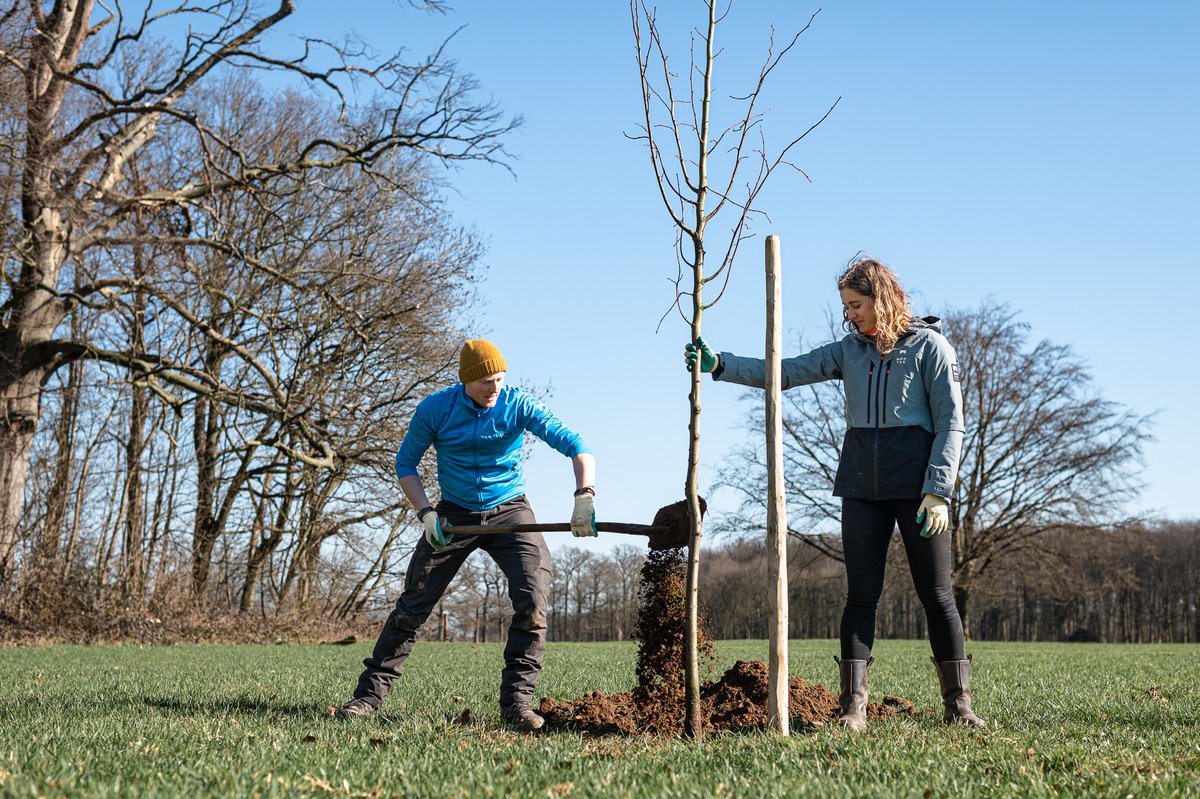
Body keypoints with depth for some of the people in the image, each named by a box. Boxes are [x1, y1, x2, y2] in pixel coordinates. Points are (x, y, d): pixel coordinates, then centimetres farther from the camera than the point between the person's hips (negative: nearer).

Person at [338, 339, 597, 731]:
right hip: (454, 515, 1)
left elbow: (575, 444, -21)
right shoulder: (435, 408, -11)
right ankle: (371, 692, 10)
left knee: (533, 598, -19)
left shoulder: (518, 405, -14)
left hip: (510, 511, -1)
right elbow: (405, 463, 0)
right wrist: (426, 513, -15)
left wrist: (584, 496, -37)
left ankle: (516, 702, -11)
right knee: (413, 605, -1)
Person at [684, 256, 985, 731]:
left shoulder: (929, 346, -1)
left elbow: (950, 422, -5)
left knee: (936, 594, 0)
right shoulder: (850, 350, 12)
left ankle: (958, 705, 7)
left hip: (917, 484, -4)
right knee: (861, 595, 1)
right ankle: (853, 707, 1)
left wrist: (938, 492, -13)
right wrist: (719, 366, -3)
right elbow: (784, 372, 9)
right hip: (861, 486, 4)